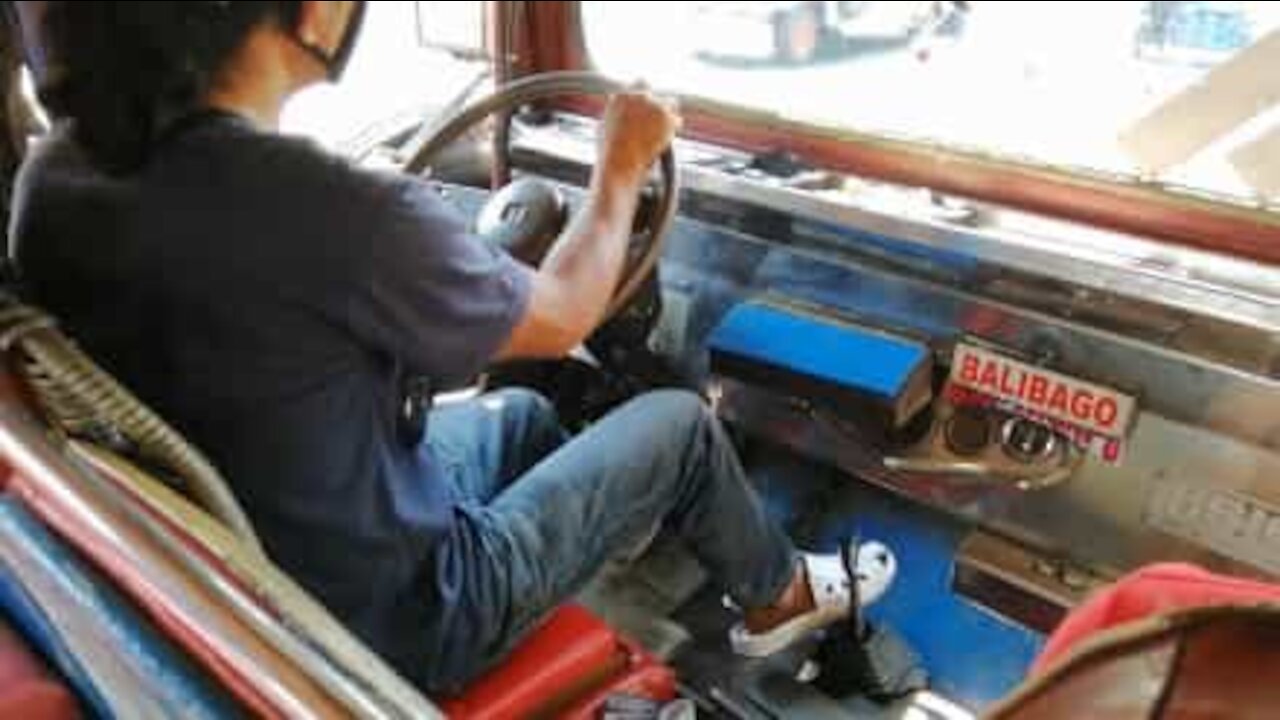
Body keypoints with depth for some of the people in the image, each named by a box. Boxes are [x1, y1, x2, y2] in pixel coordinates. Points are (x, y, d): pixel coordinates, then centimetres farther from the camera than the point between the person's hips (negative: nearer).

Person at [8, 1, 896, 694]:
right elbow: (559, 321, -15)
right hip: (387, 620, -7)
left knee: (522, 417, 27)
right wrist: (623, 168, 2)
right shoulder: (328, 214, -34)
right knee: (680, 424, 9)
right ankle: (777, 595, 38)